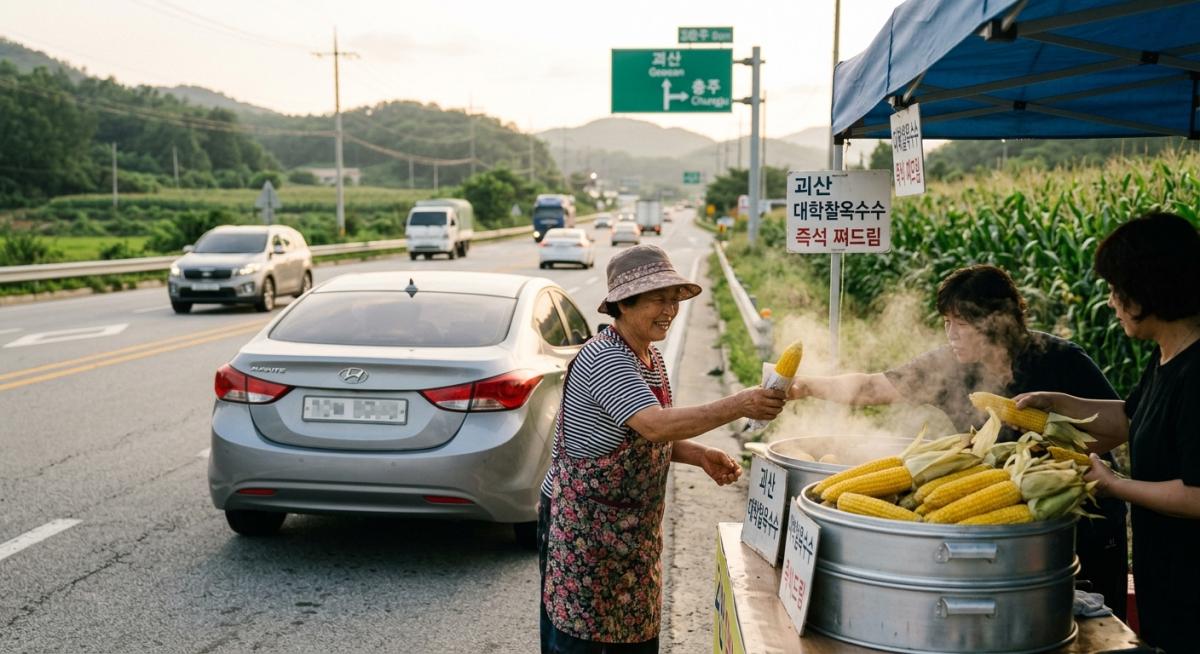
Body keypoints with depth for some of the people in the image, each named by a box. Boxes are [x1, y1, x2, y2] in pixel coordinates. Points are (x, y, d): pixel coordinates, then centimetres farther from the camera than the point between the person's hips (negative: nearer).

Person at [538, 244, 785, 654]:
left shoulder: (651, 359, 7)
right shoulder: (602, 358, -21)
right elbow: (654, 425, -35)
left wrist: (700, 455, 1)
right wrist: (737, 406, -39)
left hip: (634, 526, 9)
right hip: (582, 523, -9)